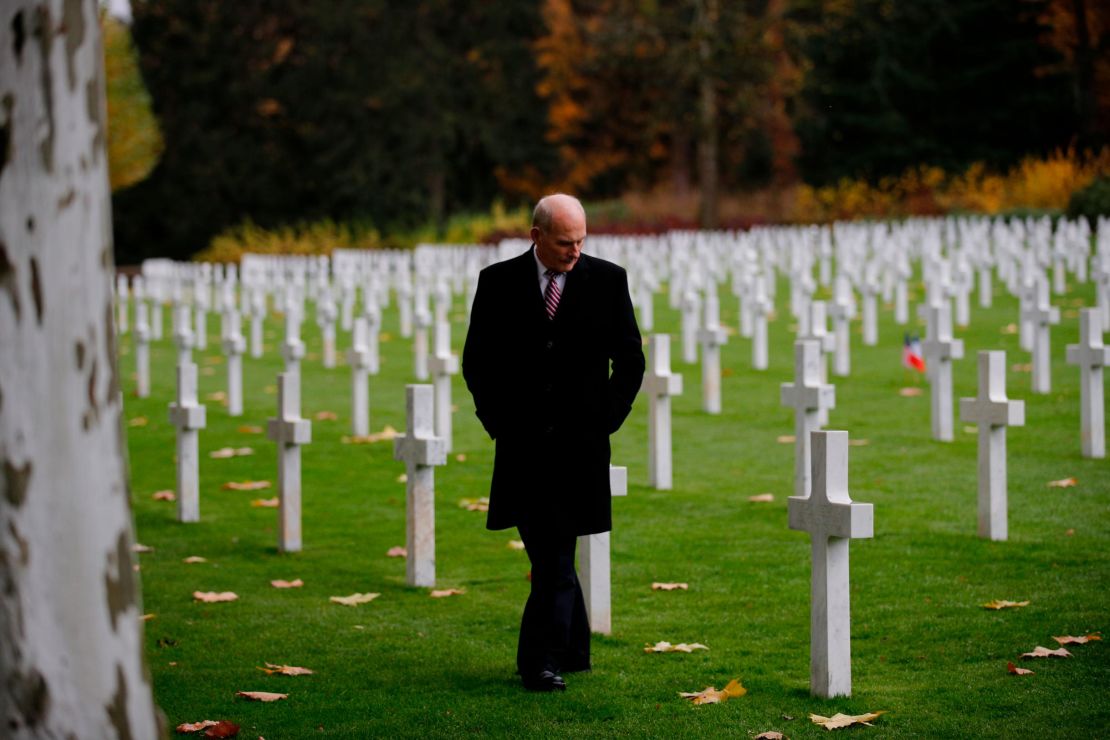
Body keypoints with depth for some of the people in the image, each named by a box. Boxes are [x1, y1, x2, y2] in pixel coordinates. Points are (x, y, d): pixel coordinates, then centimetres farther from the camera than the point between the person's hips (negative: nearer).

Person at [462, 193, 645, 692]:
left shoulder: (607, 280, 1)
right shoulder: (498, 282, 2)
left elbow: (630, 360, 7)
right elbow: (476, 361, 8)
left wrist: (606, 421, -1)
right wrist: (497, 421, 1)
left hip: (579, 445, -1)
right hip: (522, 445, 1)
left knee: (555, 556, -4)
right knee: (549, 556, 6)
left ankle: (543, 660, 0)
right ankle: (572, 649, 19)